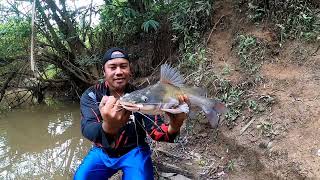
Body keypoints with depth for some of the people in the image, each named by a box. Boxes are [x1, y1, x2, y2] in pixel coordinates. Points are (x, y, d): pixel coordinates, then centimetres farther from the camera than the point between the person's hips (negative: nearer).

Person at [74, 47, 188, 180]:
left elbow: (155, 129, -20)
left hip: (134, 151, -1)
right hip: (102, 152, 2)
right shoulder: (91, 95, -13)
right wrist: (107, 128, -56)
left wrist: (172, 129, -45)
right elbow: (88, 129, -31)